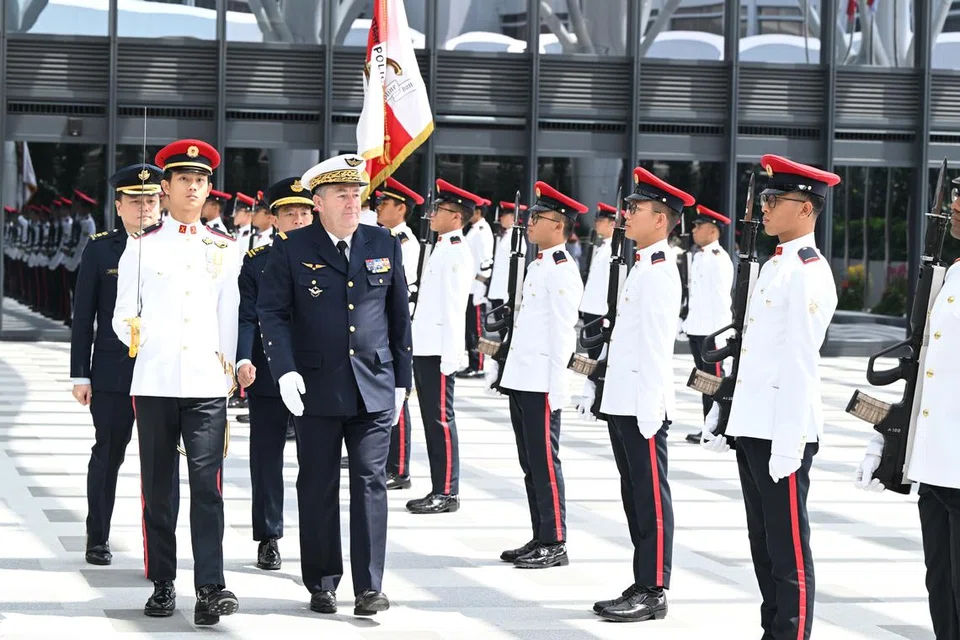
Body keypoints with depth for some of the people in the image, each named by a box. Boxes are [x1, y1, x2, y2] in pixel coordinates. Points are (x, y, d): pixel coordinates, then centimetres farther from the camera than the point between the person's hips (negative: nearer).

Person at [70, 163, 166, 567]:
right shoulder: (100, 249, 3)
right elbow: (83, 317, 3)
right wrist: (80, 375, -1)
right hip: (112, 373, 0)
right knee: (107, 455, 8)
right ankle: (97, 539, 21)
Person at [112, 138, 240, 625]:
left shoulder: (224, 248, 11)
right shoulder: (141, 245, 7)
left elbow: (228, 316, 14)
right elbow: (122, 314, 8)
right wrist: (132, 333, -12)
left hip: (207, 384, 0)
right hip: (154, 382, 0)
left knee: (207, 485, -9)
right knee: (157, 487, 5)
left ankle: (210, 589, -13)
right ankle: (163, 585, 13)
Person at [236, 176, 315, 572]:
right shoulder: (256, 261, 3)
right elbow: (246, 317, -3)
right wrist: (243, 360, -19)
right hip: (267, 377, 0)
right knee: (267, 457, 7)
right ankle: (268, 539, 17)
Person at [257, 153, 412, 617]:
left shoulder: (385, 246, 7)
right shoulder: (292, 249, -1)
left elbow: (399, 317, 12)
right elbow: (272, 312, -4)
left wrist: (401, 381, 11)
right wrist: (285, 371, -16)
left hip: (374, 387, 1)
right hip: (317, 388, -1)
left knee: (371, 483, -3)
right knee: (317, 488, 5)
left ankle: (369, 587, -1)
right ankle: (321, 585, 15)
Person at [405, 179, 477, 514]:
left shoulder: (456, 252, -12)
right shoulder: (441, 248, 17)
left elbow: (454, 308, -17)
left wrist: (449, 356, -20)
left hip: (440, 350, -10)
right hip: (424, 348, 10)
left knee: (441, 419, -6)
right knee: (432, 419, 11)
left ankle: (448, 493, -1)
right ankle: (439, 489, 16)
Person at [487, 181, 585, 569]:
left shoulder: (563, 271, -12)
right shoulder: (537, 266, 17)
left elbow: (562, 332, -17)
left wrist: (555, 385, -19)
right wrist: (501, 368, 19)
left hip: (542, 384, -10)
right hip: (521, 378, 10)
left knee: (544, 462, -5)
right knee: (530, 463, 12)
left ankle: (555, 544, 1)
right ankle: (540, 539, 19)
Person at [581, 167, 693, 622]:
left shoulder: (659, 271, -13)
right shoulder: (640, 268, 17)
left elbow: (657, 344, -19)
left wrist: (650, 407, -21)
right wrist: (596, 388, 21)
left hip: (644, 405, -10)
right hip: (623, 403, 10)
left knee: (651, 498, -4)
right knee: (635, 496, 13)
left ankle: (653, 592, 1)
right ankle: (643, 586, 19)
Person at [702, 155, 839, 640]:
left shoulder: (808, 273, -13)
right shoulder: (773, 266, 16)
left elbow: (800, 363, -19)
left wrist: (788, 443, -22)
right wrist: (721, 416, 20)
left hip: (782, 432, -9)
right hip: (752, 427, 10)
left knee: (787, 547, -3)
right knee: (762, 544, 15)